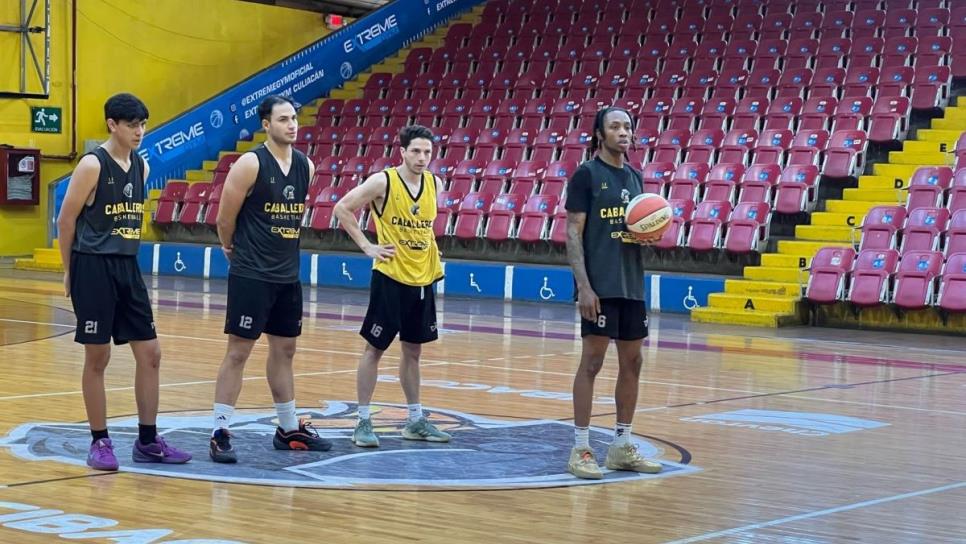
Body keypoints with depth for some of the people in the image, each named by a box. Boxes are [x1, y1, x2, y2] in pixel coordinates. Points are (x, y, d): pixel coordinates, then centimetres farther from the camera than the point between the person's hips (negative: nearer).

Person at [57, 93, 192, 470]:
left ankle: (148, 442, 13)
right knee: (97, 357, 0)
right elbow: (66, 220, -7)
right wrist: (71, 271, 0)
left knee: (150, 353, 6)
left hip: (128, 268, 7)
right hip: (93, 268, -7)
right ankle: (100, 442, 10)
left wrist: (124, 259, 17)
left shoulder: (142, 166, 9)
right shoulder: (92, 165, -11)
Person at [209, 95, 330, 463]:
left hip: (288, 275, 7)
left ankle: (289, 429, 26)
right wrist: (233, 248, 5)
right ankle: (220, 433, 0)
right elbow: (224, 219, -9)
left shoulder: (305, 166, 6)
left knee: (284, 349, 15)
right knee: (238, 351, -5)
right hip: (251, 276, -7)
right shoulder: (250, 164, -14)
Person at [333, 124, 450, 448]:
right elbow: (342, 209, -9)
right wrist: (366, 246, -11)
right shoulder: (382, 182, -13)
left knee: (413, 351, 14)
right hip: (390, 278, -5)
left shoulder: (434, 184, 3)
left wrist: (431, 252, 10)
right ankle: (363, 421, 6)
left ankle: (415, 421, 23)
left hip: (422, 279, 5)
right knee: (375, 349, 0)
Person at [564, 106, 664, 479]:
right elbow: (573, 233, -11)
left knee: (632, 362, 9)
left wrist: (649, 237, -1)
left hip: (632, 284, 7)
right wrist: (584, 285, -19)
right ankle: (580, 449, 0)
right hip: (600, 286, -7)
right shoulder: (586, 174, -6)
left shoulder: (635, 177, 14)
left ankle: (622, 447, 18)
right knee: (592, 361, -5)